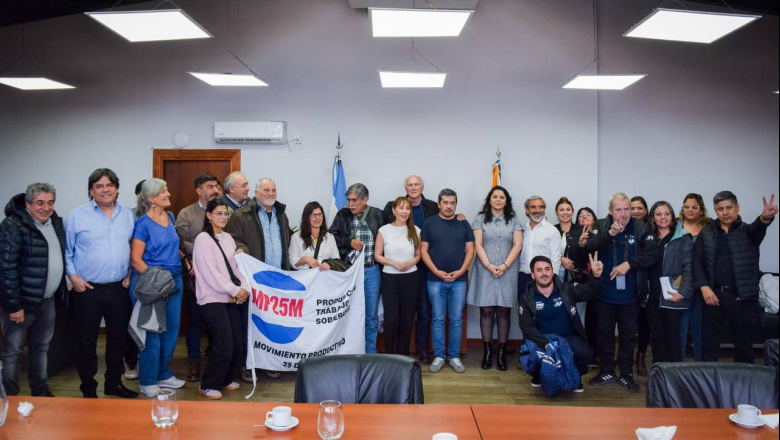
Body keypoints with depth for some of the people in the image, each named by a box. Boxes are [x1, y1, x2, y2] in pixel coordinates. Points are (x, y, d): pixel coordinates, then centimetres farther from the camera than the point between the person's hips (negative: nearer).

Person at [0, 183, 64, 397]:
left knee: (41, 347, 18)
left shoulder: (55, 222, 6)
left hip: (47, 300, 7)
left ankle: (40, 392, 31)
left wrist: (62, 289, 12)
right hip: (22, 301, -7)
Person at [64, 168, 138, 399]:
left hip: (119, 288, 3)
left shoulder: (128, 215, 6)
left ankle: (114, 383, 29)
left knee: (118, 337, 13)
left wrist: (130, 273, 4)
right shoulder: (77, 216, -4)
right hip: (88, 289, -3)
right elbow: (66, 250, -1)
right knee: (87, 341, 7)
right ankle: (88, 388, 21)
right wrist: (73, 277, -8)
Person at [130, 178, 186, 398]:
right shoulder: (143, 223, -11)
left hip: (174, 280, 7)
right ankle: (147, 382, 17)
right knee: (152, 333, 3)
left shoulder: (170, 217, 9)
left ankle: (163, 374, 28)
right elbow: (136, 259, -13)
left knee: (171, 330, 12)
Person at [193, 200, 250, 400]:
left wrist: (243, 288, -3)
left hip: (231, 299, 7)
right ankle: (207, 385, 9)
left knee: (236, 343, 5)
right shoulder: (203, 239, -8)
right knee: (224, 345, -9)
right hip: (213, 299, -7)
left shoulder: (228, 238, 13)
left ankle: (225, 379, 27)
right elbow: (210, 272, -14)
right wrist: (235, 290, -12)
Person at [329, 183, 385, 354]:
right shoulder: (342, 214, 2)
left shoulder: (377, 215, 1)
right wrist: (349, 242, -11)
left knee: (371, 315, 7)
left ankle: (370, 354, 21)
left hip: (371, 270, 0)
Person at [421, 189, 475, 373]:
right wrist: (437, 271, -9)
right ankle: (438, 356, 13)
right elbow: (423, 250, 1)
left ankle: (454, 356, 15)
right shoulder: (430, 223, 3)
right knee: (437, 319, 4)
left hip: (459, 279, 1)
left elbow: (470, 250, 6)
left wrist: (461, 271, -7)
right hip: (435, 279, -1)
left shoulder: (463, 224, 8)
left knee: (457, 319, 5)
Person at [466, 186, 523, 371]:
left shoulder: (513, 220, 9)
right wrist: (489, 266, -12)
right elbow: (478, 245, -1)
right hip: (485, 270, -1)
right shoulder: (481, 219, 6)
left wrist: (504, 266, -10)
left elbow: (517, 245, 1)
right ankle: (487, 352, 6)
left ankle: (502, 353, 7)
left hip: (507, 271, 1)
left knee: (503, 312, 2)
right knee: (486, 311, 0)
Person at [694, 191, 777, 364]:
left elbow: (757, 228, -24)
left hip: (741, 296, -1)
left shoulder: (747, 231, 0)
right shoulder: (706, 232, 5)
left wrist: (765, 217, -48)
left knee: (743, 342, 8)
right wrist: (704, 287, -9)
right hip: (713, 293, 2)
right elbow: (697, 261, 3)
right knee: (709, 340, 10)